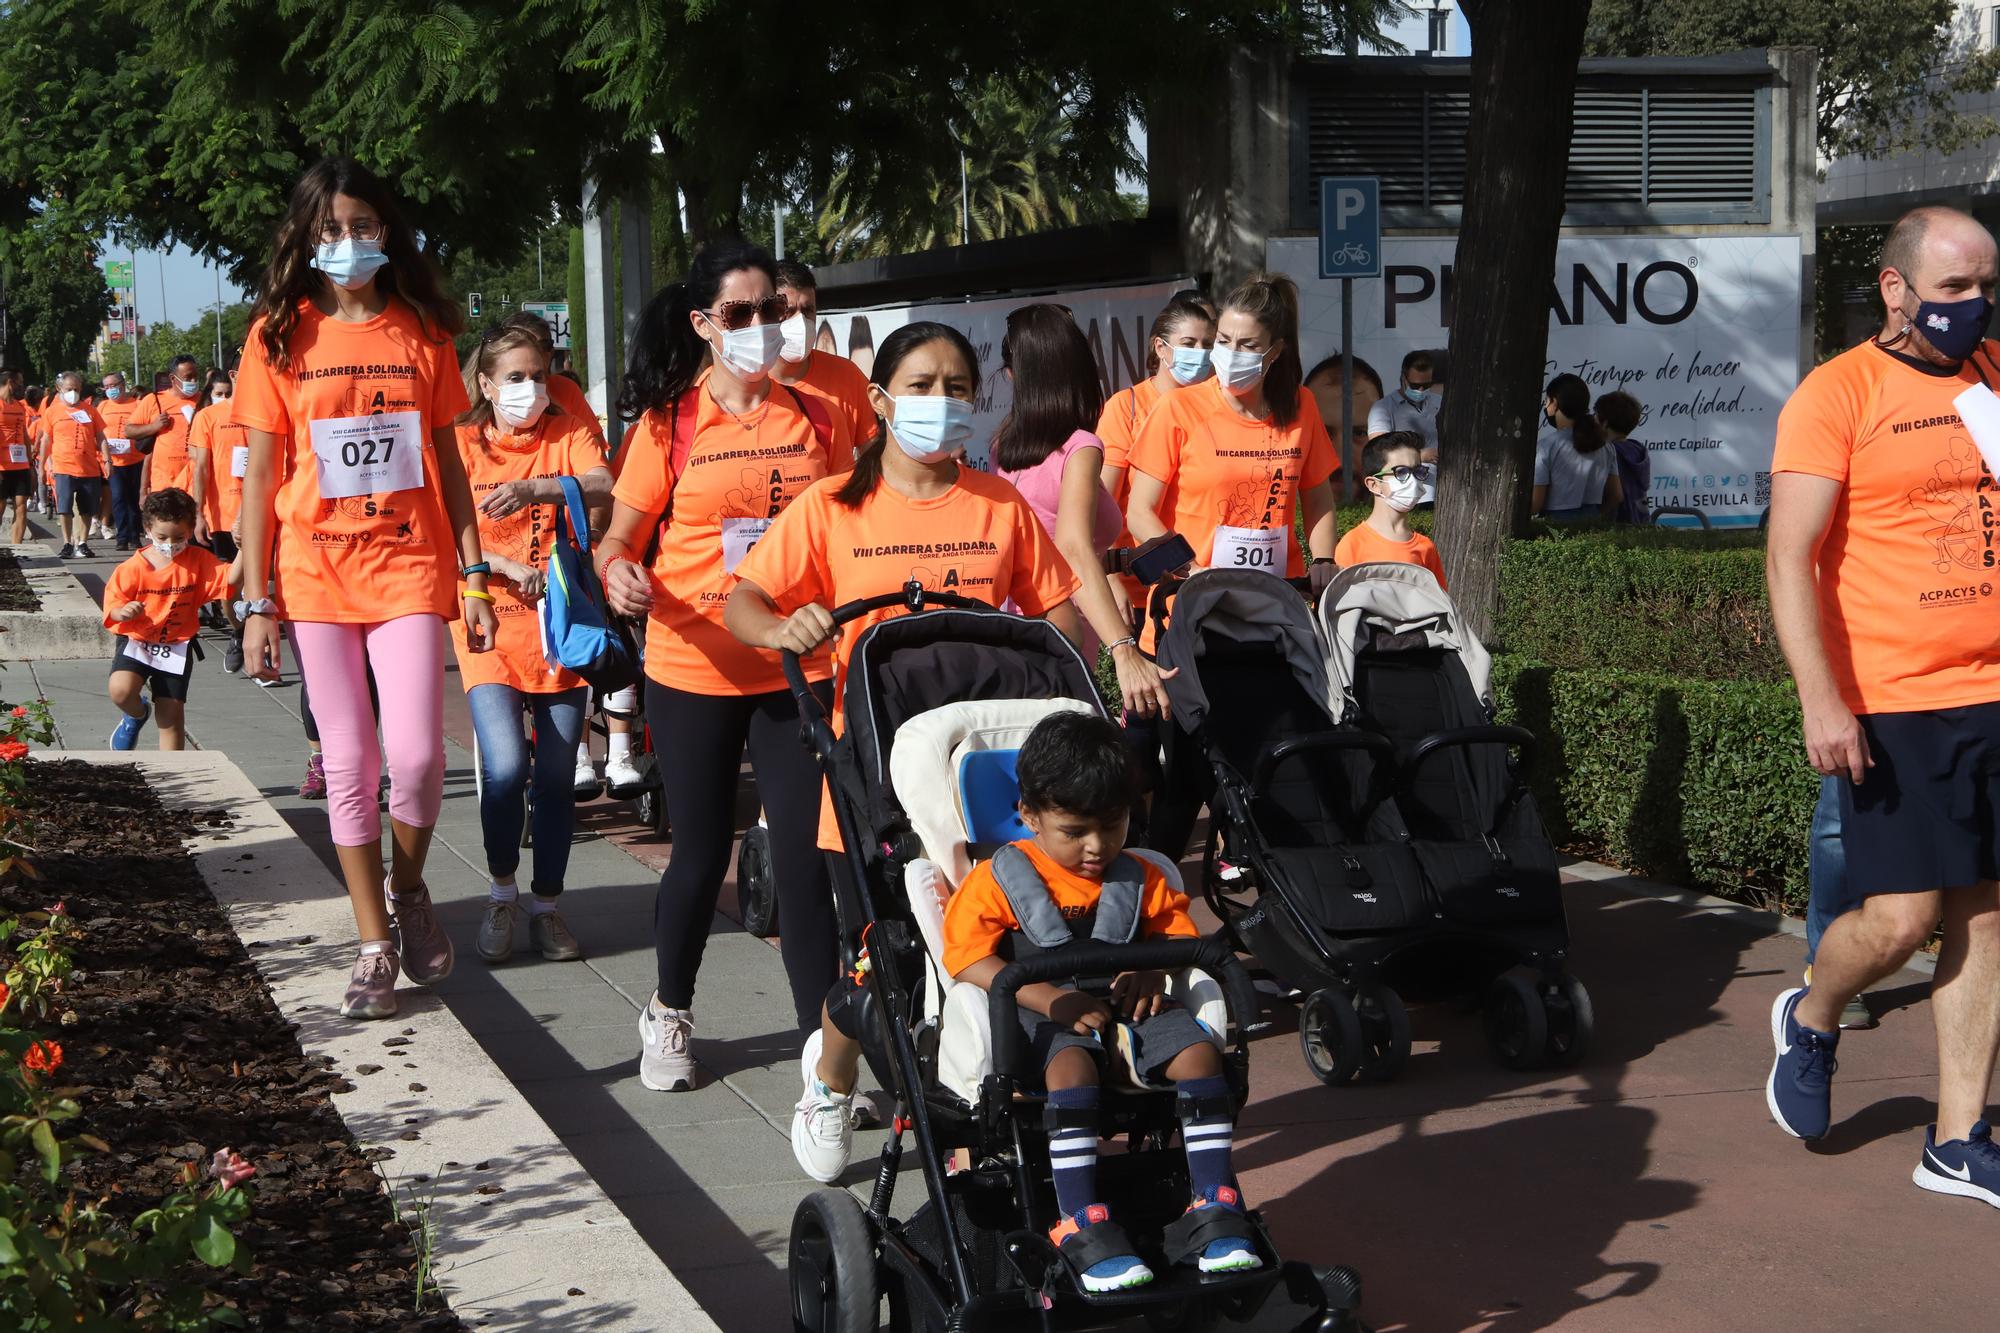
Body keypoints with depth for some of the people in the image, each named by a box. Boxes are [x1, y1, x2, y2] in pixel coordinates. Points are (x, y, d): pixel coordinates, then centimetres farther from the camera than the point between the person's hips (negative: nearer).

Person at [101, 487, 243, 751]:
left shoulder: (198, 561, -4)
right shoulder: (133, 568, -9)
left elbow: (230, 578, -14)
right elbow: (113, 605, -4)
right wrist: (124, 612, -27)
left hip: (176, 647, 1)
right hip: (136, 641, -1)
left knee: (172, 716, 3)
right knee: (120, 690, -26)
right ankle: (137, 714, 11)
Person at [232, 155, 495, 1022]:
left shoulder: (422, 332, 6)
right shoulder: (280, 337, 2)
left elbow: (448, 463, 9)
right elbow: (260, 476, 2)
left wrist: (474, 576, 4)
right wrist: (256, 602, -2)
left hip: (410, 568, 0)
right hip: (317, 574, 0)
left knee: (416, 755, -11)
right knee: (350, 764, 3)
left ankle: (409, 891, 18)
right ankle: (375, 945, 14)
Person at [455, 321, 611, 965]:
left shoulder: (568, 433, 3)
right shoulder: (463, 444, 2)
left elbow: (603, 486, -18)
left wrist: (533, 488, -33)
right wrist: (511, 569, -17)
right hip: (492, 626, -1)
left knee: (556, 776, 5)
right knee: (506, 767, -16)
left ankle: (546, 905, 20)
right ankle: (502, 892, 6)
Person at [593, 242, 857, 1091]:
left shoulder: (815, 419, 4)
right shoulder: (669, 421, -2)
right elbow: (620, 535, 0)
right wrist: (619, 573, -22)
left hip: (797, 669, 1)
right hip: (694, 669, -1)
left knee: (805, 859, -2)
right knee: (701, 854, 10)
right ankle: (669, 1014, 33)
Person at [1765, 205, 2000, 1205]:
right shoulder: (1839, 392, -4)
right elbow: (1790, 557, -9)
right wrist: (1821, 699, -17)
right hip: (1893, 706, -5)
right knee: (1899, 918, -6)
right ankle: (1810, 1021, 26)